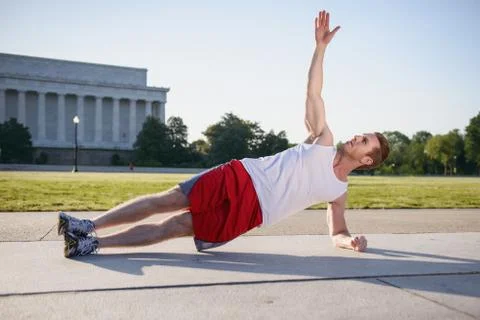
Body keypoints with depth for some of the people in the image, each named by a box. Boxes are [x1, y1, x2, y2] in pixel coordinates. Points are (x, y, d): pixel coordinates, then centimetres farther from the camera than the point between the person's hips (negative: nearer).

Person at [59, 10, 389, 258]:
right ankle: (90, 226, -3)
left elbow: (337, 232, 21)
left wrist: (352, 240, -3)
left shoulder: (339, 191, 13)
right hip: (241, 178, 0)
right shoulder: (323, 141, 9)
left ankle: (94, 242, -5)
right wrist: (321, 46, -6)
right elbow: (313, 92, 4)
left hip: (248, 213, 0)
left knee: (174, 227, -9)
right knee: (166, 200, -11)